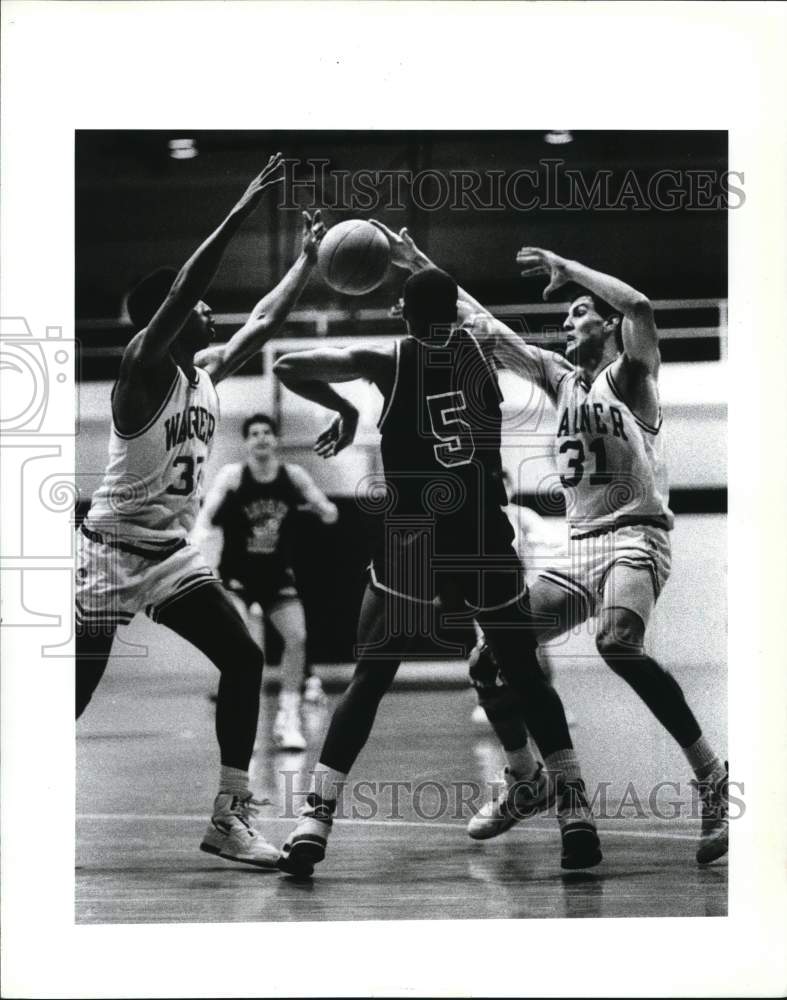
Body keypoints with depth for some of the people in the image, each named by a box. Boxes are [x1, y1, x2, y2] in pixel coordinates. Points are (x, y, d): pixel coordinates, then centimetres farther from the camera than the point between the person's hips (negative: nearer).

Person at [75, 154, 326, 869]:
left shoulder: (207, 370, 8)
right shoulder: (143, 367, -15)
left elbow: (265, 321, 20)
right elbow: (181, 289, -29)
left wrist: (308, 258, 16)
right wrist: (243, 211, -31)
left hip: (173, 553, 8)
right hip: (113, 550, -8)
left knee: (243, 660, -4)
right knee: (77, 689, -4)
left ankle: (231, 817, -1)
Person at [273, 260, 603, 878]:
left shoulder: (388, 361, 2)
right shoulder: (481, 356, 10)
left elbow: (288, 367, 0)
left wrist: (344, 411, 16)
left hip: (412, 548, -2)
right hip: (487, 545, 2)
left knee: (368, 682, 7)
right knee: (527, 677, 16)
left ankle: (314, 822, -3)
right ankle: (576, 814, 9)